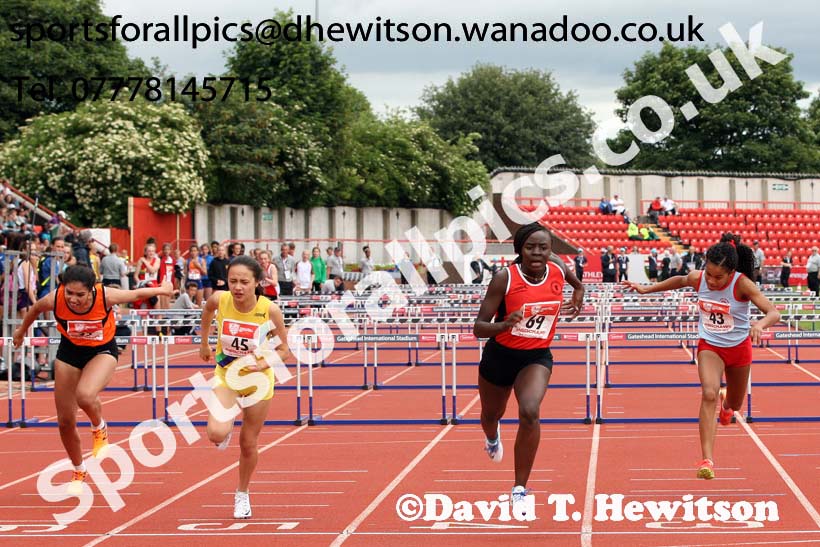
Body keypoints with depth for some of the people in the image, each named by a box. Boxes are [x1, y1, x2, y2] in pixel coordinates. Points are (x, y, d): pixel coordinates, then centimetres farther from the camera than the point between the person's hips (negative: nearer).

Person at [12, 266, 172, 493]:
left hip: (102, 351, -3)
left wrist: (163, 289, 7)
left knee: (85, 396, -34)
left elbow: (137, 294, -11)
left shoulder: (105, 296, -31)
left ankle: (99, 430, 3)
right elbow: (35, 309, -2)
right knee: (65, 421, 6)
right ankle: (79, 472, 33)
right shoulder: (54, 299, -27)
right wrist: (21, 331, 17)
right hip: (69, 352, 3)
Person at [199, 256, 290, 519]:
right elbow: (207, 310, 6)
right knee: (217, 434, -23)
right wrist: (204, 344, 14)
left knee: (249, 443, 11)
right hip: (225, 374, 1)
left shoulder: (270, 310, -25)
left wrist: (262, 365, -29)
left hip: (257, 379, -1)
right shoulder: (219, 299, -21)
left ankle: (242, 495, 37)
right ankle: (227, 430, 16)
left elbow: (283, 350, -12)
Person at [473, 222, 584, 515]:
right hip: (499, 355, 0)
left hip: (536, 357, 0)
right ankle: (492, 438, 65)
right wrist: (505, 324, -39)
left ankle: (520, 489, -14)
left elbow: (576, 282, 19)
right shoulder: (505, 278, -22)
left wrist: (577, 295, 8)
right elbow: (479, 328, -24)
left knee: (530, 413, -26)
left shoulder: (558, 270, -10)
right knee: (492, 414, 23)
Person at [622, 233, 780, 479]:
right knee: (709, 394, -26)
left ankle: (726, 402, 62)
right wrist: (646, 289, 15)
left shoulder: (742, 284, -26)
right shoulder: (698, 278, -16)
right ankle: (707, 460, -29)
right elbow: (678, 281, 9)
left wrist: (760, 325, -52)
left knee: (735, 405, 19)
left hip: (739, 347, 0)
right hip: (709, 346, 0)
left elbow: (774, 313, -31)